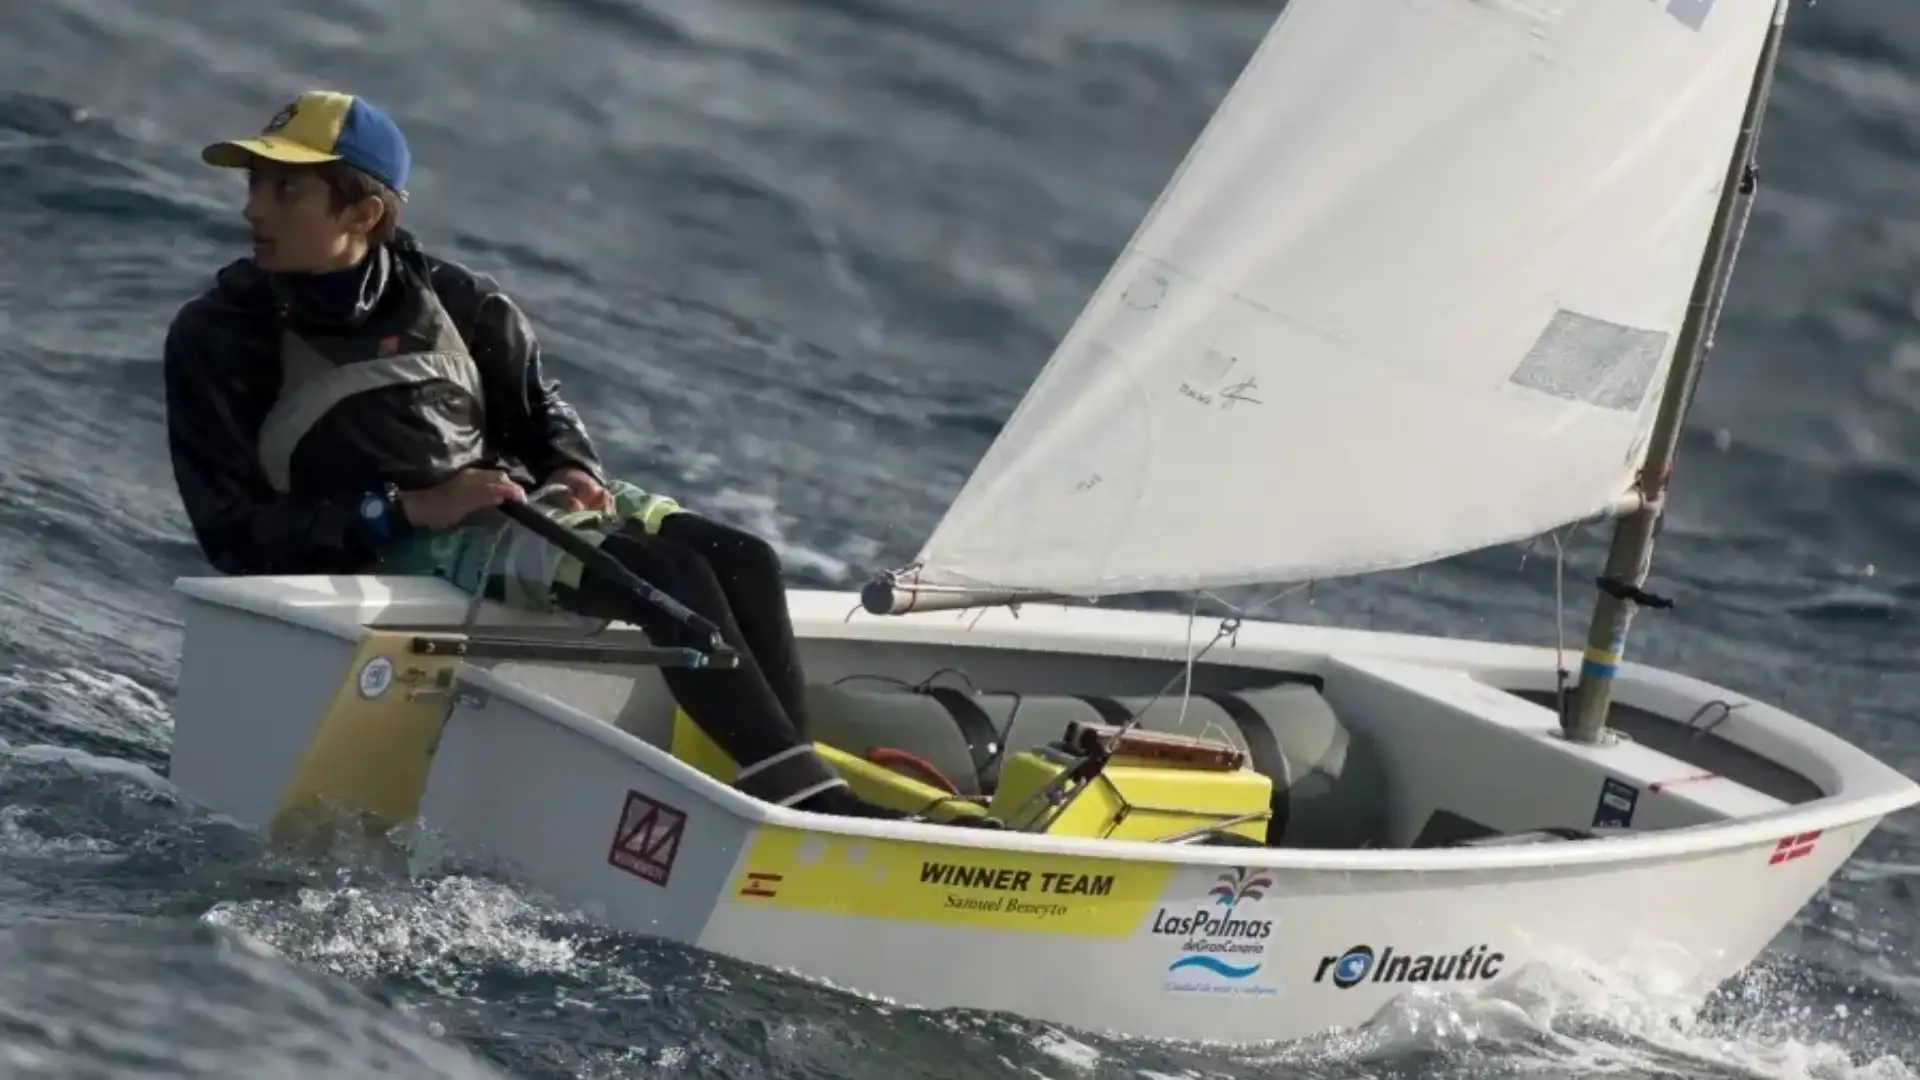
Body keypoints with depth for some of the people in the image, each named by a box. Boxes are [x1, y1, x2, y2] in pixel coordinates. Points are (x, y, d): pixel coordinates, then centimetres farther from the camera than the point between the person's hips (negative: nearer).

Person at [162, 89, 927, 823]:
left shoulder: (450, 303, 12)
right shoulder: (218, 340, 0)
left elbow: (539, 413, 24)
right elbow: (235, 534, -5)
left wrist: (574, 473, -1)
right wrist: (405, 511, -16)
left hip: (515, 508, 6)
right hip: (395, 558, -6)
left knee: (742, 559, -18)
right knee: (666, 575, -28)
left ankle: (788, 791, -25)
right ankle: (809, 800, -32)